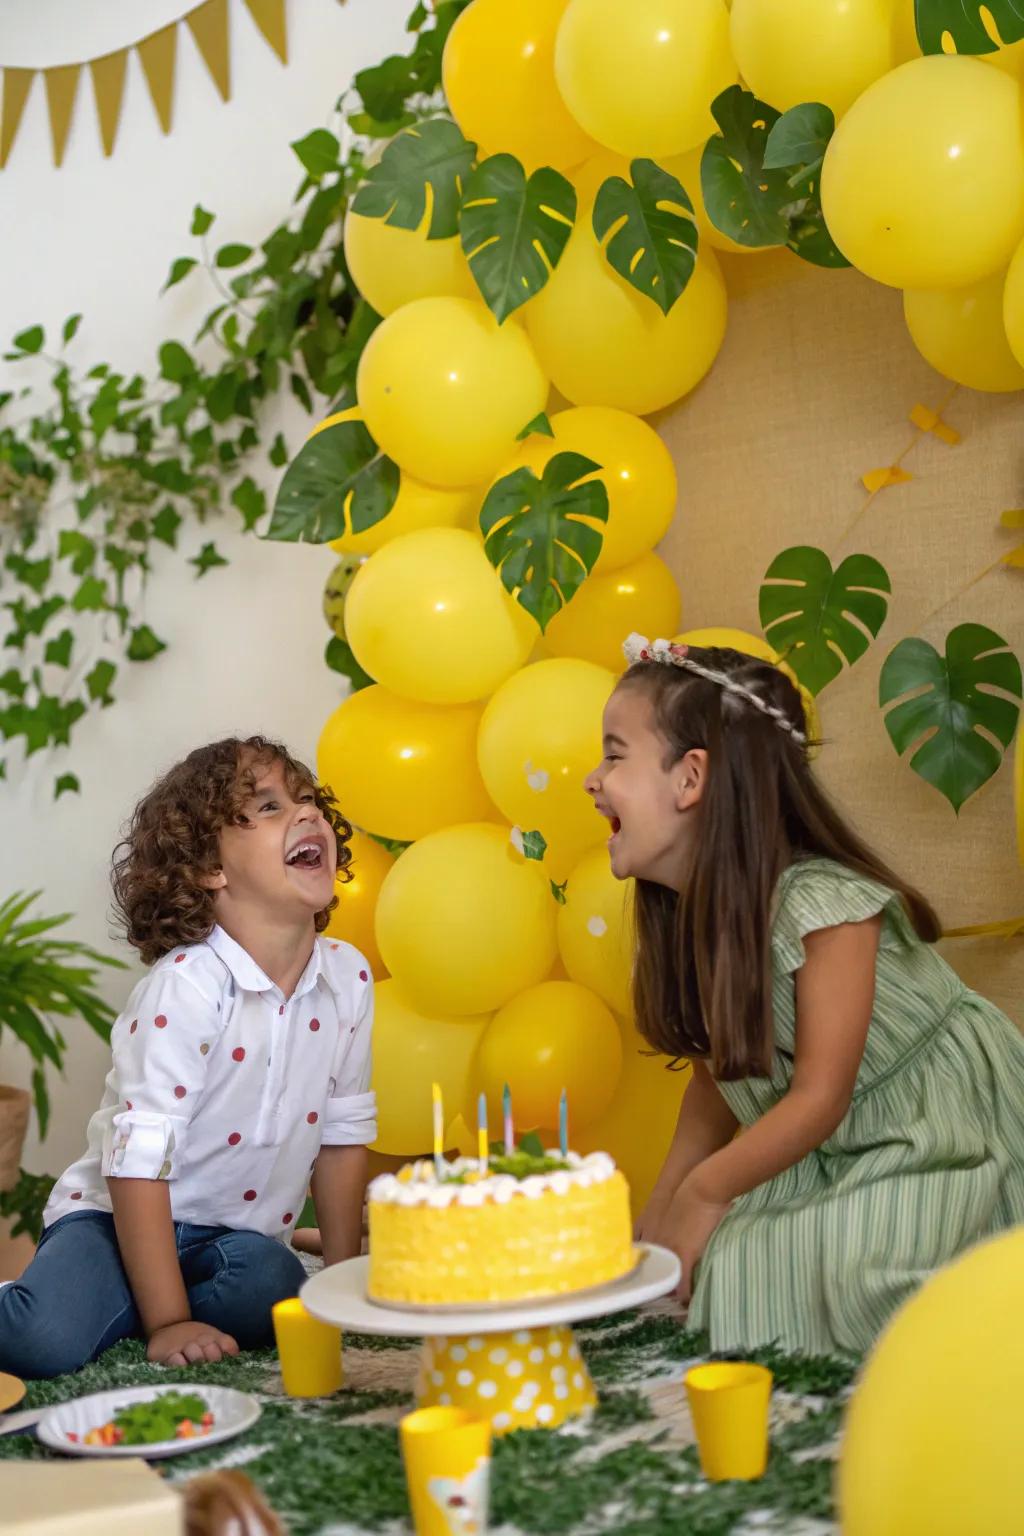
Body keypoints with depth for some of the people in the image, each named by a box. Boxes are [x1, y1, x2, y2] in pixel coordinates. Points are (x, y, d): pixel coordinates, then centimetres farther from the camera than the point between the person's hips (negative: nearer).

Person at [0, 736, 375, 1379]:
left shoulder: (349, 978, -4)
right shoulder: (186, 988, -22)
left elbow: (343, 1134, 8)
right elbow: (138, 1159, -22)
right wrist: (168, 1324, -24)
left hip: (239, 1233, 5)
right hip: (120, 1217, -5)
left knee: (270, 1287, -30)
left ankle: (116, 1315, -4)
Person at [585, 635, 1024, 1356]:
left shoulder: (822, 904, -26)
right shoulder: (693, 913, -3)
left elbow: (820, 1097, -22)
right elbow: (718, 1078, 5)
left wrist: (703, 1191, -15)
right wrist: (664, 1207, -3)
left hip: (943, 1134, -7)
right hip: (831, 1156, 7)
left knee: (847, 1267, -27)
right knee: (731, 1260, -11)